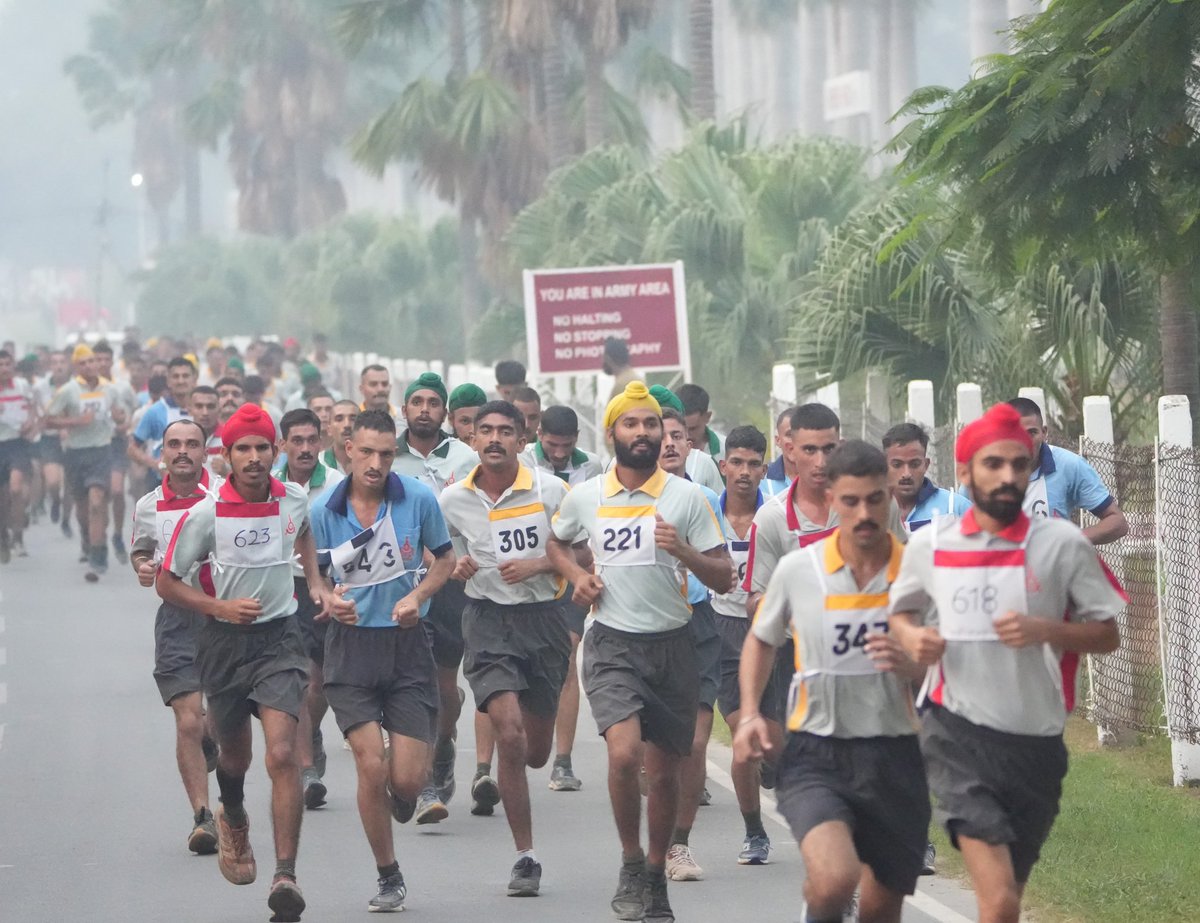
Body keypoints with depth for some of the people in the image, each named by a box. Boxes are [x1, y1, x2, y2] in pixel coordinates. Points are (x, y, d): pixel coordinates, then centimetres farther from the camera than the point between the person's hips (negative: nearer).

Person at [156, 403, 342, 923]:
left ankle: (286, 876, -21)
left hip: (279, 637, 0)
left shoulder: (294, 499, -1)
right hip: (224, 641, 0)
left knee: (281, 754, -17)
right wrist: (220, 607, -16)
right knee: (235, 754, 17)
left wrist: (316, 583, 13)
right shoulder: (206, 514, -11)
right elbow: (166, 582, -3)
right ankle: (233, 820, 53)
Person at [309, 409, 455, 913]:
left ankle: (401, 794, 35)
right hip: (352, 644, 0)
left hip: (408, 642, 0)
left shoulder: (418, 498, -5)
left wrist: (417, 595, -10)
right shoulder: (323, 510, -4)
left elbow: (444, 559, 8)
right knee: (371, 766, -10)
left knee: (408, 778, -5)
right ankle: (389, 878, 8)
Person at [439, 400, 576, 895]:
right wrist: (455, 568, -8)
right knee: (509, 737, -17)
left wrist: (539, 565, -15)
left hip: (544, 617, 1)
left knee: (535, 752, 9)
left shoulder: (551, 491, -3)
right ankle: (525, 857, -9)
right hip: (487, 618, -1)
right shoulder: (453, 500, 1)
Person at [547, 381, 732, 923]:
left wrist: (683, 551, -19)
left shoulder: (687, 497, -1)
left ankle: (656, 875, 26)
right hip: (612, 646, -1)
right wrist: (576, 575, 3)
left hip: (672, 645, 1)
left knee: (665, 772, 7)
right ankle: (631, 864, -3)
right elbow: (556, 544, 24)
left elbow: (723, 578, -1)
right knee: (624, 752, -22)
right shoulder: (585, 498, 3)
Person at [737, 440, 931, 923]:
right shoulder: (797, 569, -2)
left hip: (895, 757, 2)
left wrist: (912, 665, -17)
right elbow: (761, 640, 17)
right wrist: (750, 714, 4)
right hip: (817, 756, -1)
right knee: (834, 878, -26)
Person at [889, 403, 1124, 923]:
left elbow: (1107, 635, 1)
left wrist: (1045, 630, -17)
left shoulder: (1063, 544, -4)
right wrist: (912, 637, -4)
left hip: (1036, 740, 2)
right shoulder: (928, 545, 1)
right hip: (958, 733, -2)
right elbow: (901, 611, 19)